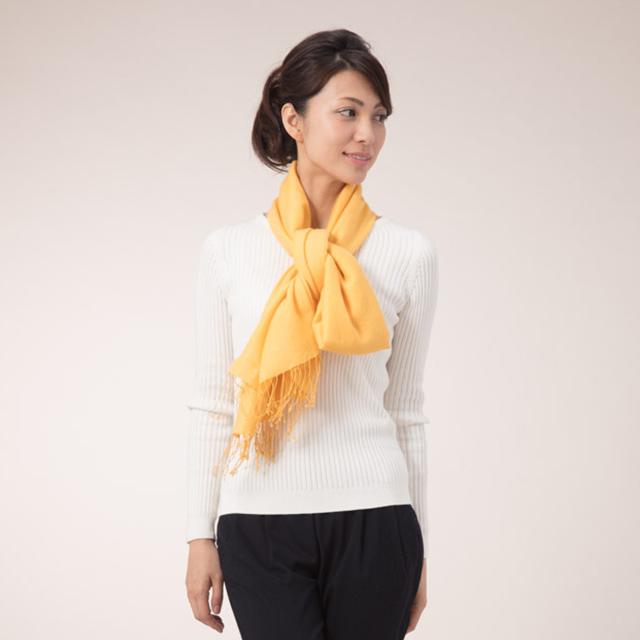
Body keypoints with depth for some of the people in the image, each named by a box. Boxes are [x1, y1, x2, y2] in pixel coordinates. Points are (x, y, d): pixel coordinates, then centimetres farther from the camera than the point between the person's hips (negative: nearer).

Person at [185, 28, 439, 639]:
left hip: (372, 520, 0)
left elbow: (406, 409, 7)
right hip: (258, 525, 0)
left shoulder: (410, 253, 2)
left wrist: (416, 551, 9)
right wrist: (200, 537, 3)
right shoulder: (228, 249, 2)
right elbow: (211, 403, 5)